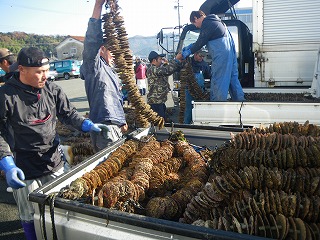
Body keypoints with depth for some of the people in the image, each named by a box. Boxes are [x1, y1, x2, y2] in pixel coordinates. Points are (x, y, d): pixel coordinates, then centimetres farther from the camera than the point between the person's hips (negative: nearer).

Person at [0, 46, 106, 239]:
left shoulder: (52, 89, -3)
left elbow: (69, 113, 4)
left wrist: (87, 125, -15)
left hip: (55, 163, 4)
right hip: (25, 170, -4)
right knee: (30, 216, 15)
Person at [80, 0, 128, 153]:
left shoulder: (110, 71, 23)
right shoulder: (94, 66, -4)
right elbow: (92, 40, -21)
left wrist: (122, 122, 28)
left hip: (116, 125, 9)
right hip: (104, 126, -9)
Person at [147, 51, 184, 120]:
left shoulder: (157, 69, 16)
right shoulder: (152, 70, -17)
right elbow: (168, 70, -27)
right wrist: (177, 59, -16)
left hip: (160, 101, 11)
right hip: (155, 101, -11)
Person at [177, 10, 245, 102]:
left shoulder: (207, 24, -10)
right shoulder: (212, 21, 23)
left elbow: (201, 42, -8)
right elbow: (202, 40, 28)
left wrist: (189, 51, 4)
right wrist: (190, 46, 26)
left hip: (221, 55, -10)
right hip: (230, 52, 10)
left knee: (217, 80, -4)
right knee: (233, 77, 14)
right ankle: (240, 99, 19)